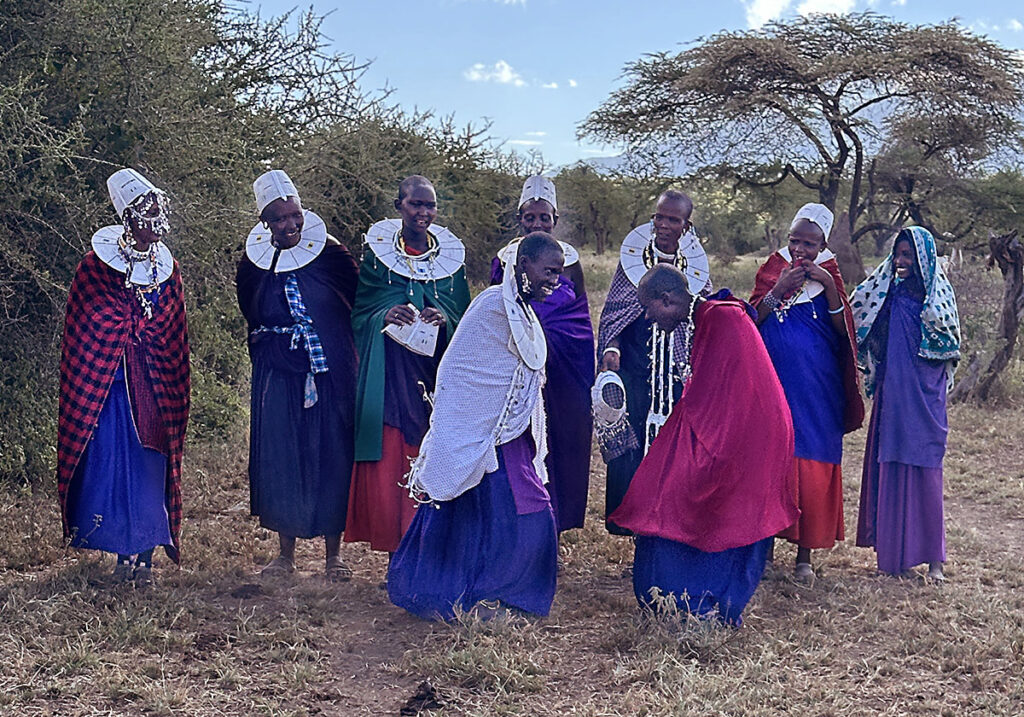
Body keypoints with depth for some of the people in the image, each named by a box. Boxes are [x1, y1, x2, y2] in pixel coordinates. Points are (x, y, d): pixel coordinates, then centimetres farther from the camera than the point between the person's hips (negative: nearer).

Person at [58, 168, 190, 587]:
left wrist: (173, 400, 10)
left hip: (154, 385, 3)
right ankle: (125, 554, 4)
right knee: (109, 463, -4)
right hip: (106, 383, -3)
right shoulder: (95, 267, -1)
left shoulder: (168, 270, 9)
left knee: (149, 466, 1)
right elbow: (80, 333, 2)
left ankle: (144, 556, 7)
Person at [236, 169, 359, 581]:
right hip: (279, 376, 2)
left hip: (331, 372, -1)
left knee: (333, 456, 0)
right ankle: (286, 552, 15)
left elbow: (359, 305, 5)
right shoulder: (253, 265, 2)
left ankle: (334, 554, 11)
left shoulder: (330, 254, -4)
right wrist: (271, 343, 11)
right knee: (280, 458, 2)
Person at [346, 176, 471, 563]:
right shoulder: (377, 252, 5)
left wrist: (444, 321, -11)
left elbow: (465, 319, 11)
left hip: (436, 373, 2)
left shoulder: (451, 255, 10)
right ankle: (398, 553, 1)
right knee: (390, 461, -7)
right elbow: (359, 313, 6)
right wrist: (384, 317, -15)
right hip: (389, 374, -1)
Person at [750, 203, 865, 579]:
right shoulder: (772, 270, 7)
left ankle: (805, 551, 5)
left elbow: (843, 332, -3)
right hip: (773, 386, 1)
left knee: (813, 468, -2)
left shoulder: (829, 276, 6)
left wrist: (831, 288, -13)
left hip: (817, 390, -1)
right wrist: (779, 289, -12)